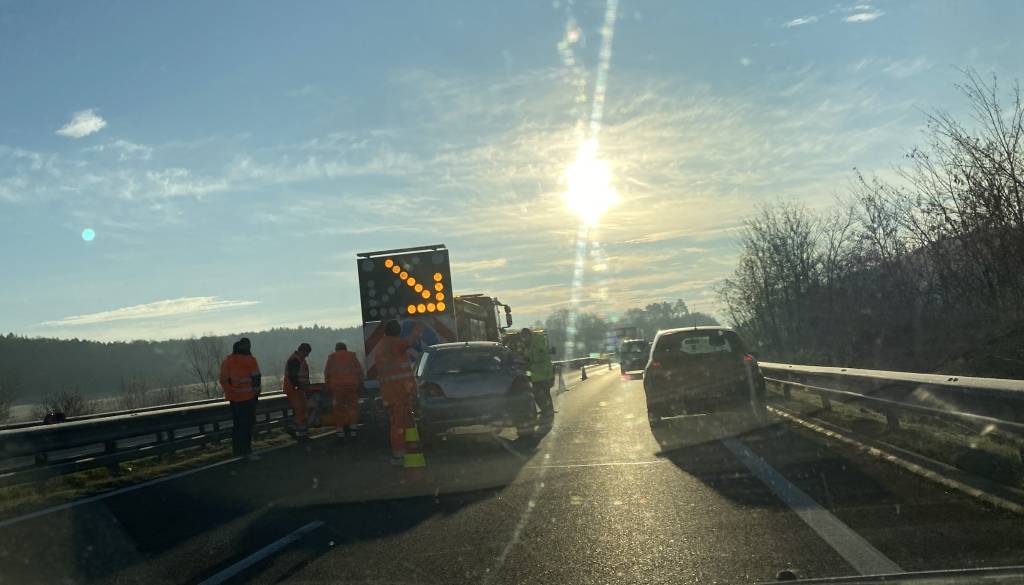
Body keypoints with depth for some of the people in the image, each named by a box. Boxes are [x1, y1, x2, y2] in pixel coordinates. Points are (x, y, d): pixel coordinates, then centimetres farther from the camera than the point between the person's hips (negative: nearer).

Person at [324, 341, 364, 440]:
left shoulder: (332, 357, 12)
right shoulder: (352, 356, 12)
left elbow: (327, 373, 3)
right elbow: (359, 371, 3)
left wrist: (328, 387, 7)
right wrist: (360, 384, 6)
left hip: (337, 384, 0)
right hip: (352, 383, 0)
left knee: (339, 407, 5)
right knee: (352, 405, 5)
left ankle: (340, 430, 2)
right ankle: (352, 428, -3)